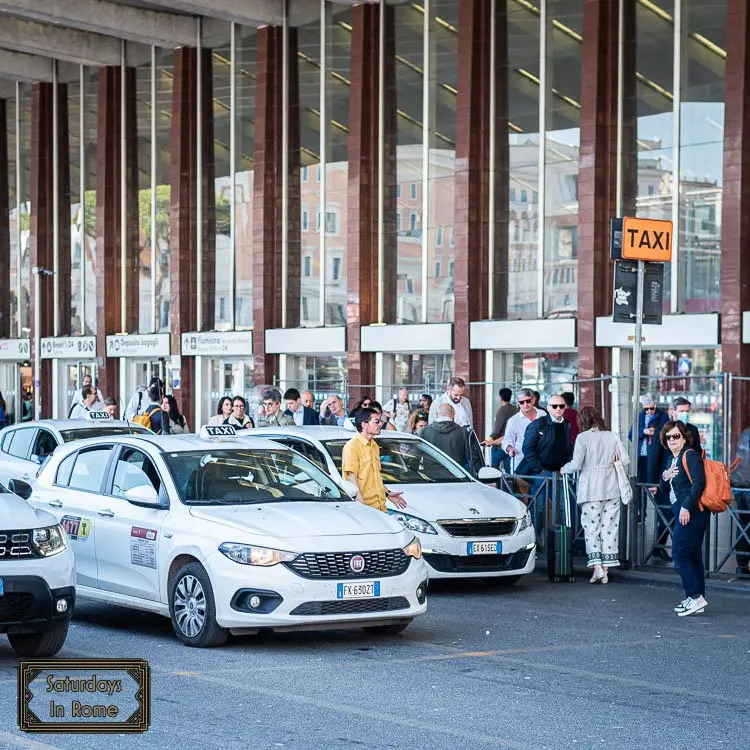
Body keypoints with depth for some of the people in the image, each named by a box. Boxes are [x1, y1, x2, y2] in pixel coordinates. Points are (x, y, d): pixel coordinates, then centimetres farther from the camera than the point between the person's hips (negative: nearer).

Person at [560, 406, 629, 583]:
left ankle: (597, 567, -12)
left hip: (591, 489, -4)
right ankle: (606, 569, 8)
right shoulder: (612, 436, 5)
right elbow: (625, 459, 4)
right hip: (611, 488, 4)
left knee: (591, 527, 1)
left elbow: (576, 464, -12)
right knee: (609, 527, 7)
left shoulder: (583, 437, -8)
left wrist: (564, 469, 8)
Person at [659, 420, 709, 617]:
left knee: (680, 553, -11)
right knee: (692, 556, 11)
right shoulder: (673, 460, 20)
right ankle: (696, 599, 14)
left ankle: (695, 596, -10)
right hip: (682, 513, 10)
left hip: (691, 513, -10)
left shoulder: (690, 455, -9)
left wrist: (687, 507, -24)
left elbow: (699, 482, -21)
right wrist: (665, 477, 1)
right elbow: (665, 489, 23)